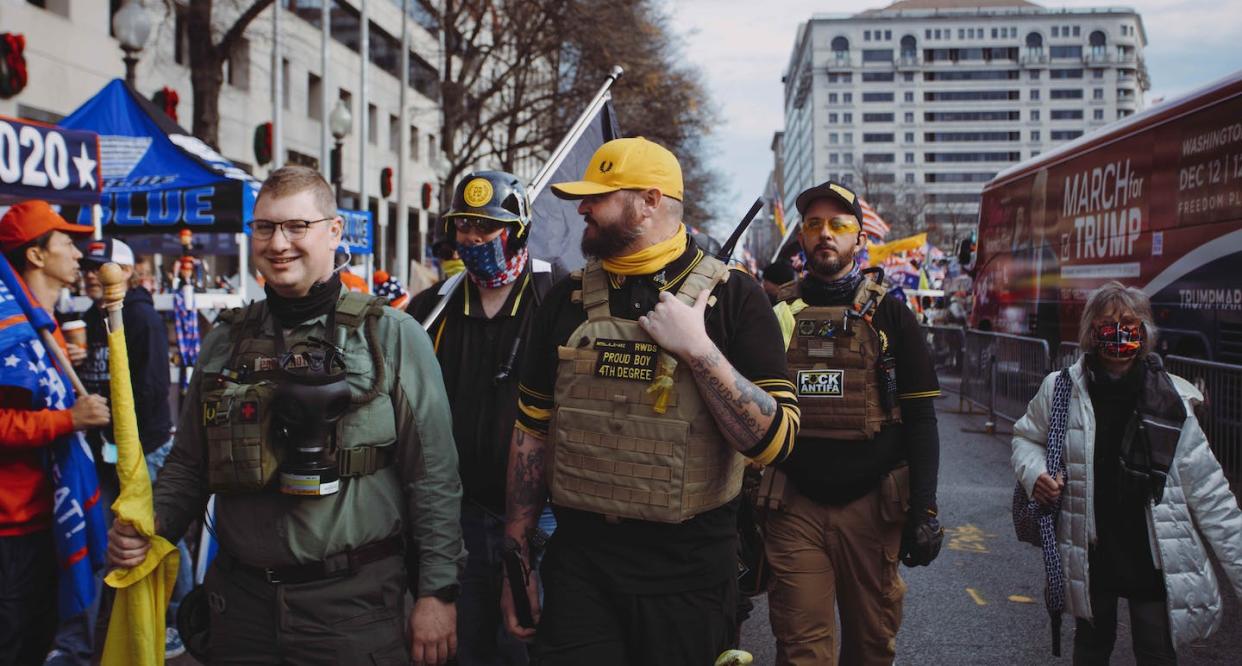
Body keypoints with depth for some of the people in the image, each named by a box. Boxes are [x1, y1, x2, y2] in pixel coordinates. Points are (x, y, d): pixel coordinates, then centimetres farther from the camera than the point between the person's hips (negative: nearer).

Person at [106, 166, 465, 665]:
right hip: (241, 601, 4)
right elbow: (188, 464, 16)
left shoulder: (392, 336, -5)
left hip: (354, 606, -4)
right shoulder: (225, 342, 8)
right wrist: (149, 525, -2)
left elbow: (433, 477, -6)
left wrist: (437, 592, -8)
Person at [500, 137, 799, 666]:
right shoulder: (567, 299, 5)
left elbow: (775, 440, -12)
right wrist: (516, 557, 7)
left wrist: (697, 349, -20)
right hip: (578, 562, 2)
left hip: (688, 574, -2)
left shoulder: (733, 298, -5)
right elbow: (532, 430, 9)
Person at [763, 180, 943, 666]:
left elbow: (919, 418, 1)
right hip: (794, 507, 0)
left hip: (872, 505, 0)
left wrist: (924, 511, -6)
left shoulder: (888, 314, 3)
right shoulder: (777, 313, 7)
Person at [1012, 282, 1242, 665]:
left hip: (1154, 560, -1)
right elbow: (1026, 437, 13)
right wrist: (1033, 472, -9)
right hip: (1088, 556, 1)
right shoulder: (1060, 390, -5)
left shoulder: (1171, 398, -7)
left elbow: (1207, 493, -3)